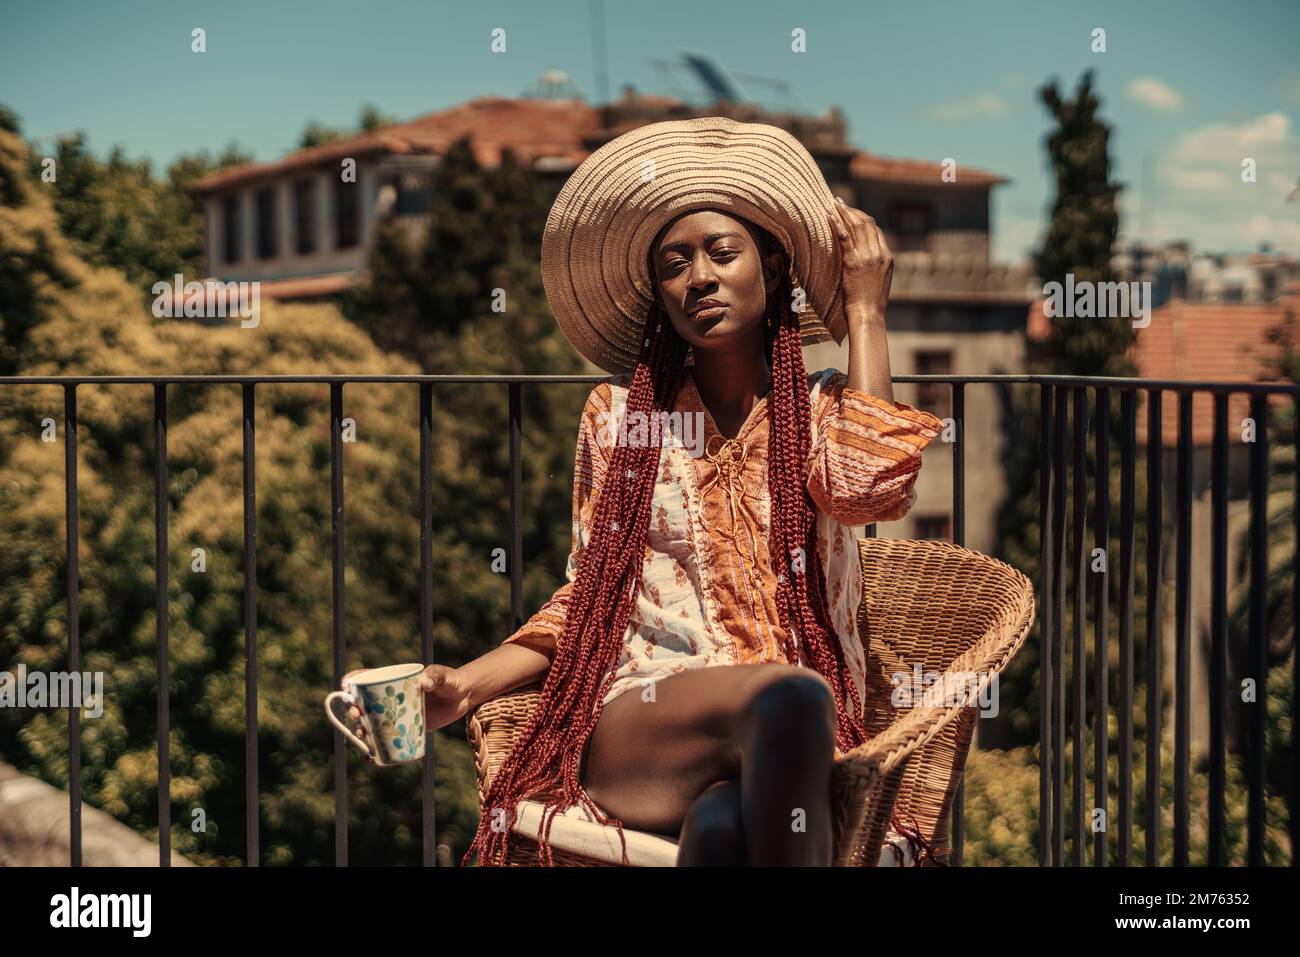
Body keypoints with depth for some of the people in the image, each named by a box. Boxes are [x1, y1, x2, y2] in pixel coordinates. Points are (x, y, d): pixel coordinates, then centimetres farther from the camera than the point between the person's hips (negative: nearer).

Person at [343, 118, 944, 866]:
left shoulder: (822, 410, 12)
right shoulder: (617, 414, 15)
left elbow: (870, 485, -12)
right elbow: (588, 598, 15)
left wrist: (865, 310, 0)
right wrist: (466, 685, -2)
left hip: (786, 749, 0)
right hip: (629, 730, 1)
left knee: (723, 822, -40)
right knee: (788, 695, -36)